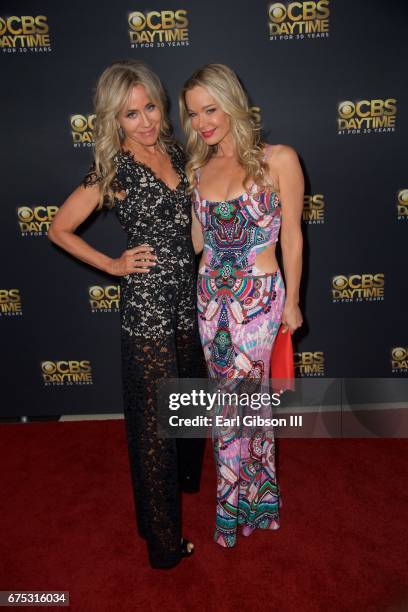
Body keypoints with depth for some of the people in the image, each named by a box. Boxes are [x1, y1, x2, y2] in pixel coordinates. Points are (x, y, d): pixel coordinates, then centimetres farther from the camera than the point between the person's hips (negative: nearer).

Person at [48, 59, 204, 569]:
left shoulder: (173, 151, 7)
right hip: (146, 304, -7)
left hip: (185, 298, 7)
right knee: (154, 417, 6)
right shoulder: (113, 169, -11)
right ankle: (163, 540, 27)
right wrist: (113, 265, -7)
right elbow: (59, 229, -5)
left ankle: (185, 474, 54)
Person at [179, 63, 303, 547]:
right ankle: (255, 494, 35)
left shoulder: (278, 160, -6)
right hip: (211, 296, 4)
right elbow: (197, 240, 10)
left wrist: (291, 301, -1)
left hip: (260, 297, -4)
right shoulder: (197, 168, 8)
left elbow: (291, 236, -2)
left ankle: (236, 506, 29)